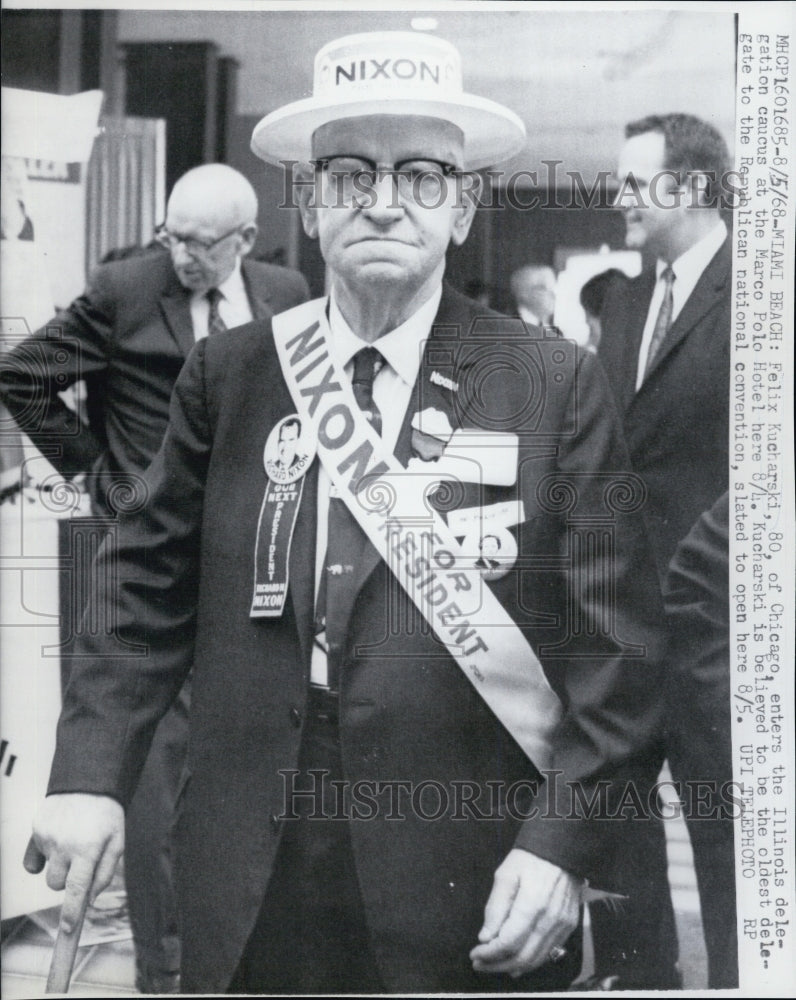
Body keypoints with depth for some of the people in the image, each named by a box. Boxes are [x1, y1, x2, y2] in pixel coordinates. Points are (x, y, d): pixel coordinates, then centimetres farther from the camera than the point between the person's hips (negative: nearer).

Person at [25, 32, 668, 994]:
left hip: (470, 891, -1)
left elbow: (615, 639, -5)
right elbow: (150, 592, 6)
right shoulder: (227, 374, 3)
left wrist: (562, 842, -12)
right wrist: (90, 774, -4)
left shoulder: (556, 385, -4)